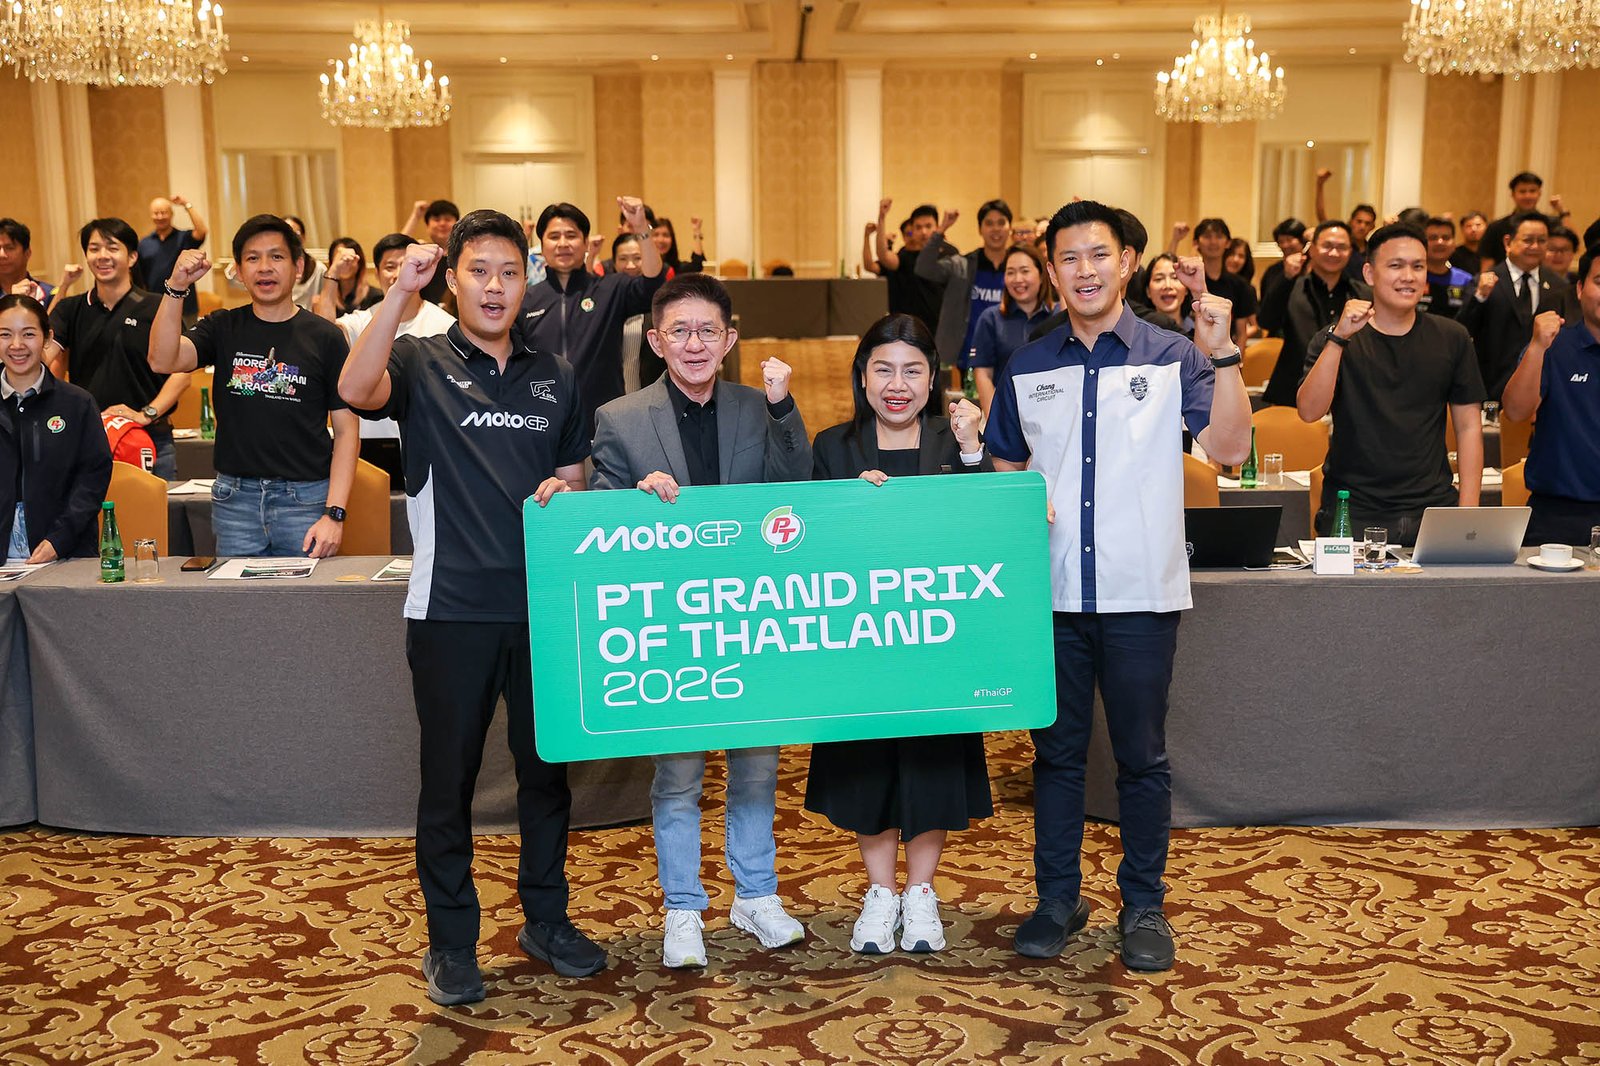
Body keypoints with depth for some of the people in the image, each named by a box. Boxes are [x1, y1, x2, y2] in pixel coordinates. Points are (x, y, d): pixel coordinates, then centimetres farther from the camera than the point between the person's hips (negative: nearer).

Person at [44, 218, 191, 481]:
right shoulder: (70, 310, 11)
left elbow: (181, 372, -6)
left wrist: (148, 414, -15)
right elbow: (41, 359, -3)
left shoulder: (156, 308, 0)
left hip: (150, 440, -3)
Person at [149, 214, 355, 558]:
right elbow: (162, 361, -10)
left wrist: (334, 513, -11)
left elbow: (346, 430, -3)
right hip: (234, 497, 2)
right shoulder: (222, 329, 7)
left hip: (305, 498, -2)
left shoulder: (324, 337, -1)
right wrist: (176, 287, -21)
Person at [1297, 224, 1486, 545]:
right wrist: (1339, 337, -23)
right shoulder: (1333, 341, 1)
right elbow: (1309, 411, -15)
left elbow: (1468, 426, 6)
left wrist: (1469, 511, -2)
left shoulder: (1452, 339, 6)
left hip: (1433, 510, 2)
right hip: (1353, 515, -2)